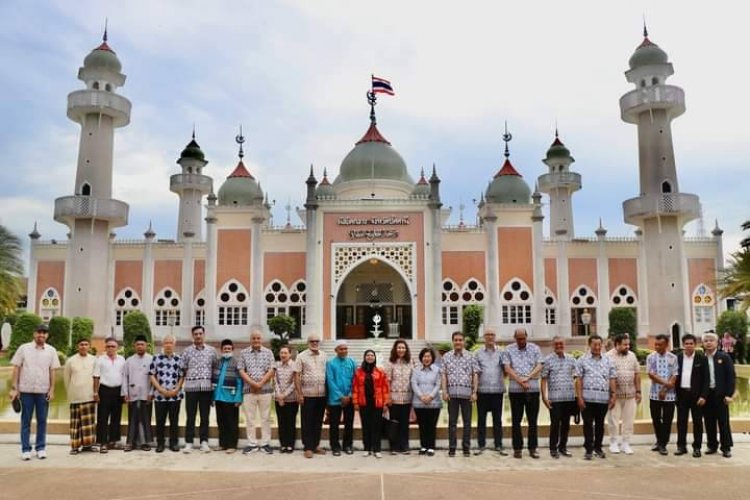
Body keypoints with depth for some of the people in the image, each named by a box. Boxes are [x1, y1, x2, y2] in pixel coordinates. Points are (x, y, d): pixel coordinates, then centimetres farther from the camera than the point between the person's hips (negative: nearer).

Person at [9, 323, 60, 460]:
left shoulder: (51, 350, 4)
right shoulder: (24, 348, 0)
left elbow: (52, 371, 5)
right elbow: (16, 368, 1)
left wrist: (52, 390, -1)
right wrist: (14, 388, -4)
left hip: (43, 391, 1)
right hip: (26, 390, -1)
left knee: (42, 421, 6)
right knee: (26, 421, 5)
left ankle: (41, 448, 15)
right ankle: (25, 449, 11)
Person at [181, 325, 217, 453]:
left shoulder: (212, 350, 8)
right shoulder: (187, 351, 6)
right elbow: (183, 369, 7)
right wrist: (190, 378, -1)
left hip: (207, 387, 1)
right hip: (191, 387, -1)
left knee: (205, 416, 5)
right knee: (190, 416, 2)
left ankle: (204, 442, 11)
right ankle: (188, 442, 8)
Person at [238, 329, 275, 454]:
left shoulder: (268, 352, 5)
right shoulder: (243, 353, 6)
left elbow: (271, 371, -1)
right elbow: (241, 371, 1)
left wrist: (260, 383, -11)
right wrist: (252, 383, -11)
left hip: (265, 389, 0)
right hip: (249, 390, 0)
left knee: (265, 418, 4)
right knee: (250, 418, 4)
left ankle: (265, 443, 10)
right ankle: (252, 444, 12)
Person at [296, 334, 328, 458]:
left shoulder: (324, 356, 9)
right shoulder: (302, 356, -1)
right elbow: (297, 376, -3)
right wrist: (299, 393, -7)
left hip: (322, 394, 3)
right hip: (307, 394, -3)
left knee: (318, 421, 11)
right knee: (307, 422, 3)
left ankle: (316, 445, 21)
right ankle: (308, 447, 9)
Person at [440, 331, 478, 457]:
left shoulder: (470, 357, 6)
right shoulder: (447, 356, 7)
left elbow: (475, 375, 5)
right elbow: (443, 375, 6)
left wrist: (474, 392, -2)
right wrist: (444, 391, -2)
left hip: (466, 392, 0)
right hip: (452, 392, 0)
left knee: (467, 421, 4)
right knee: (452, 421, 4)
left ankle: (466, 447, 14)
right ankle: (452, 448, 11)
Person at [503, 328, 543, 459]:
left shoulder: (535, 348, 7)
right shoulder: (508, 350, 4)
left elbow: (539, 367, -2)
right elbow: (507, 368, -4)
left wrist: (528, 378, -16)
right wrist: (520, 381, -14)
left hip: (533, 389, 1)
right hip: (515, 389, 0)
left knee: (533, 420, 5)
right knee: (516, 420, 4)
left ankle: (533, 448, 13)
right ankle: (517, 448, 11)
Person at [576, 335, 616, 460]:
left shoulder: (608, 360, 10)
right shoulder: (583, 360, 3)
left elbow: (612, 379, 10)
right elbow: (579, 380, 0)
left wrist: (613, 396, 2)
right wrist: (579, 397, -6)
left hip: (604, 398, 2)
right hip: (588, 397, -2)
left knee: (600, 424, 11)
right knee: (588, 424, 2)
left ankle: (598, 447, 23)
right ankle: (588, 449, 9)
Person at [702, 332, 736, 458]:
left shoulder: (724, 357, 0)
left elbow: (731, 376, -3)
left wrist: (729, 394, -9)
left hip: (720, 394, -2)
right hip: (706, 394, 2)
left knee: (723, 421, 3)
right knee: (709, 422, 7)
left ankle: (726, 447, 11)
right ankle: (712, 446, 18)